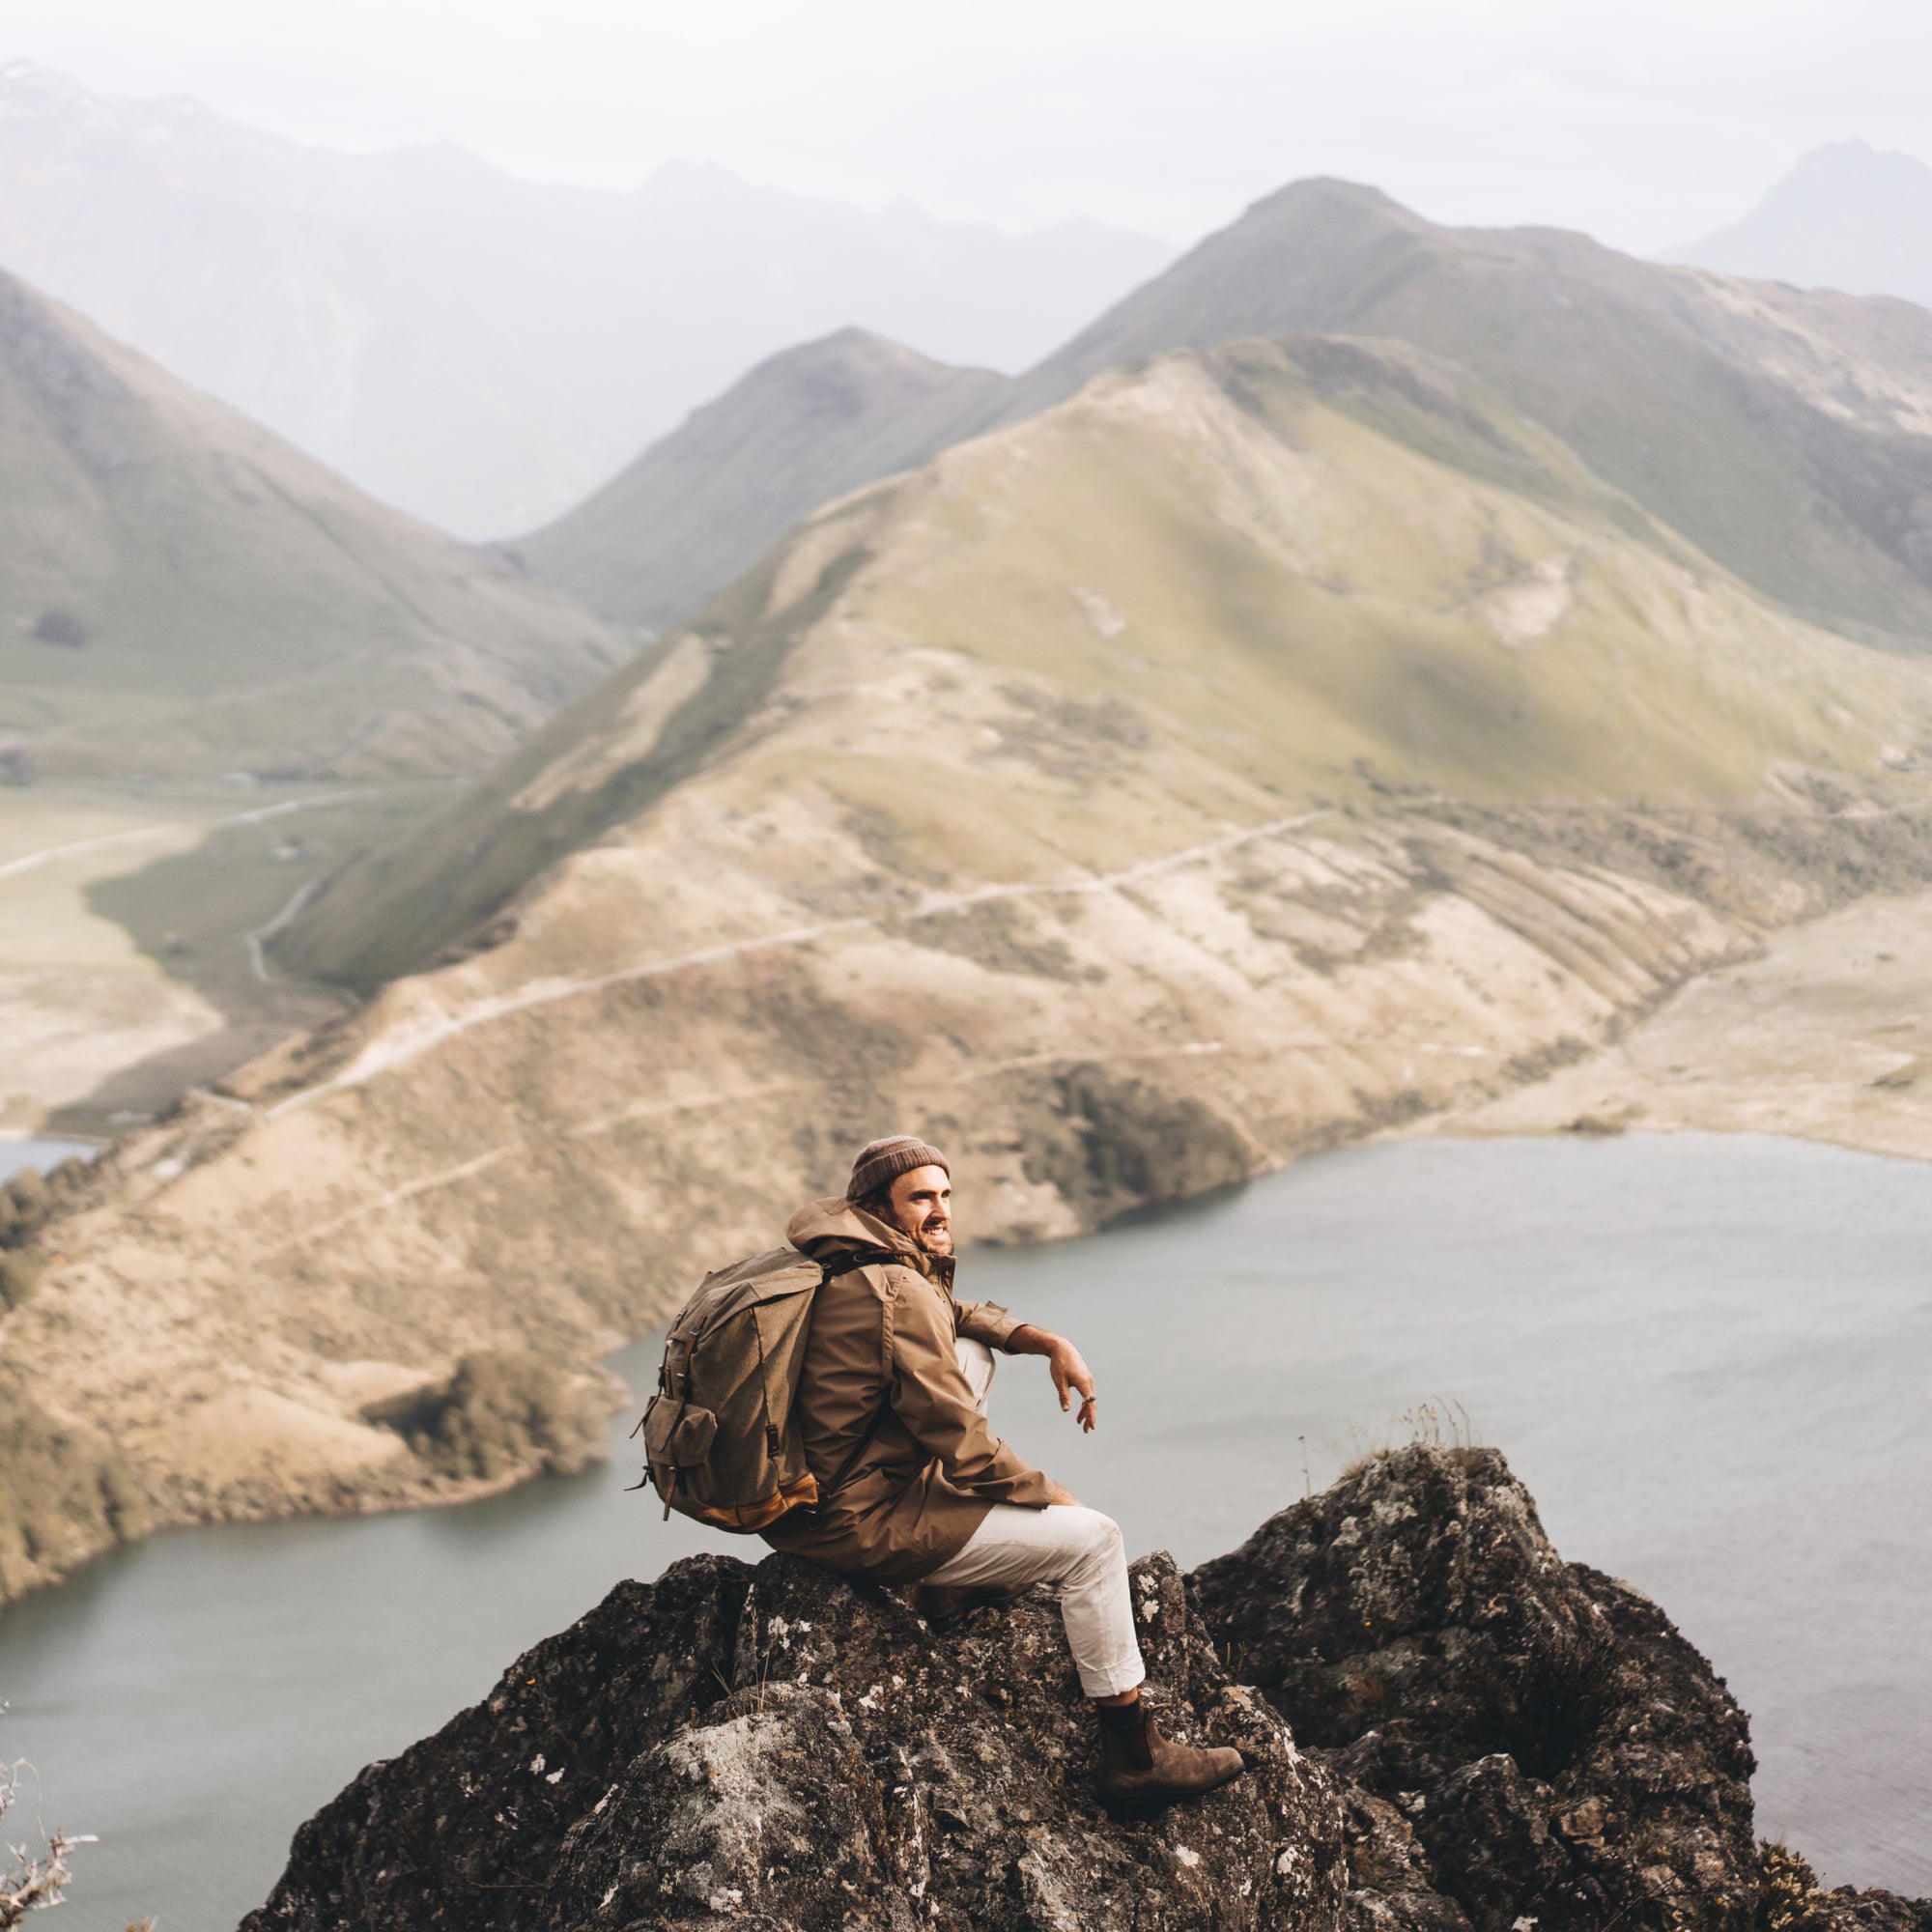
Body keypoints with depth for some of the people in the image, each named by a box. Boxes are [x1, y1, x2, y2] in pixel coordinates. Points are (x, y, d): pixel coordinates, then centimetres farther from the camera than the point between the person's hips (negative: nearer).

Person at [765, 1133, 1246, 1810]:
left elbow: (962, 1317, 27)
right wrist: (1051, 1495, -3)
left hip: (808, 1494, 10)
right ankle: (1133, 1757, 2)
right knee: (1093, 1539, -4)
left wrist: (1052, 1343, 10)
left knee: (971, 1353, 22)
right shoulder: (896, 1291, -21)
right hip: (861, 1524, -10)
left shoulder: (844, 1265, 8)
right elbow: (962, 1447, -20)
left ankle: (958, 1581, 20)